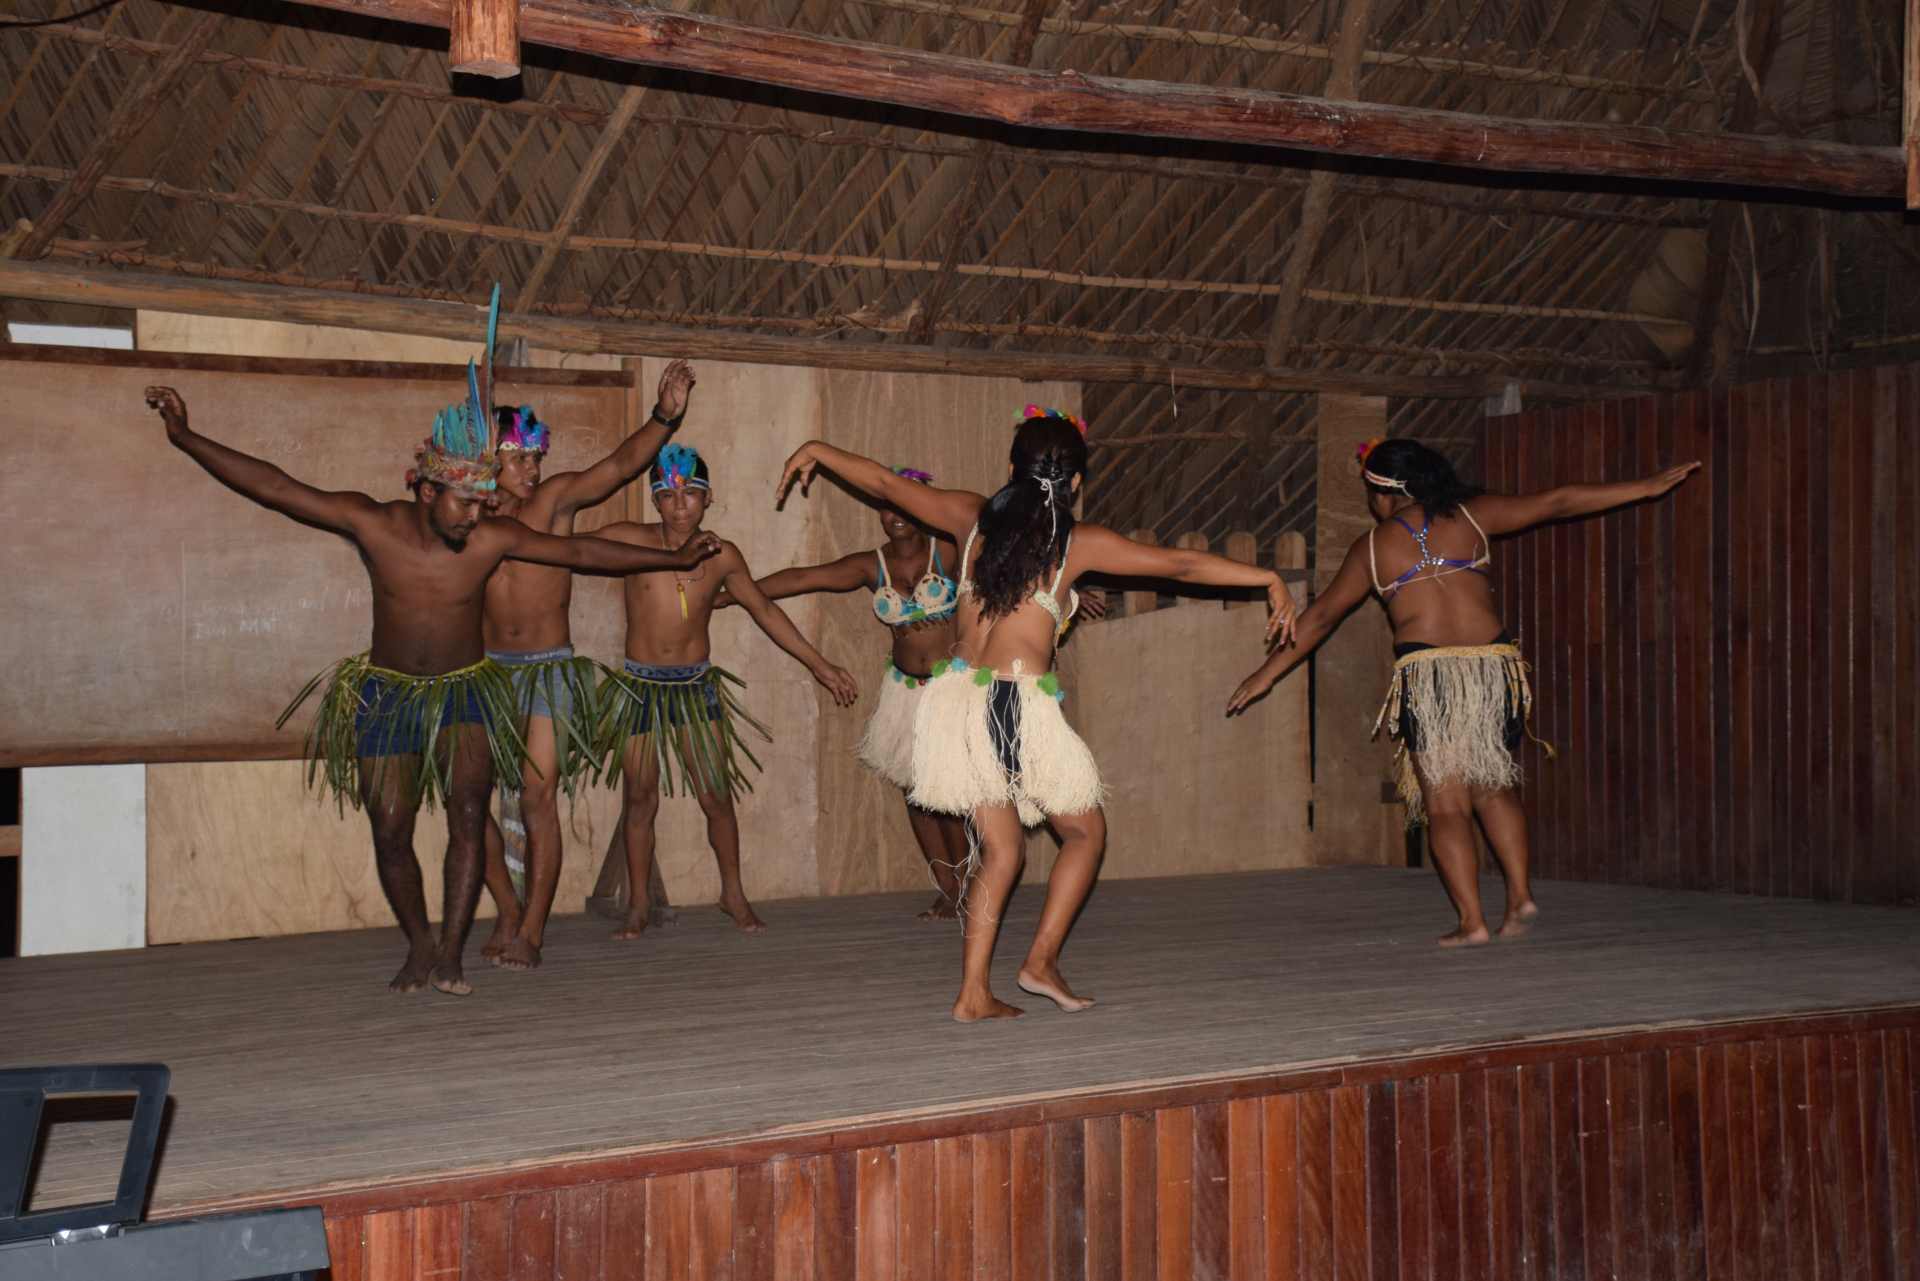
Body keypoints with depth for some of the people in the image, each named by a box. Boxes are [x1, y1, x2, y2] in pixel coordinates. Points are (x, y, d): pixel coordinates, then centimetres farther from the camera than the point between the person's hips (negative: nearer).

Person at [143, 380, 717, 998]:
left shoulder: (493, 539, -13)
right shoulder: (373, 524, -15)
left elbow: (583, 551, -4)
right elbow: (274, 487, -14)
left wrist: (675, 558, -1)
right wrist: (185, 436, -18)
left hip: (467, 691, 0)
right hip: (388, 693, 1)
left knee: (468, 816, -19)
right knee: (390, 834, 3)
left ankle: (450, 952, -14)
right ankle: (420, 945, 24)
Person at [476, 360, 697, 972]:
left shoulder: (553, 499, -2)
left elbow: (618, 467, -14)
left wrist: (663, 417, -31)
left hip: (549, 670, -3)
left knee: (538, 796, -8)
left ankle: (531, 932, -3)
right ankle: (509, 911, 18)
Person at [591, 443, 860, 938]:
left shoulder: (722, 556, -1)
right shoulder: (631, 540, -9)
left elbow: (764, 610, 12)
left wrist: (819, 665, 15)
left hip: (698, 687, 1)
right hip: (640, 687, -1)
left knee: (717, 798, 2)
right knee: (640, 800, 5)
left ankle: (733, 893, 20)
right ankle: (637, 907, 17)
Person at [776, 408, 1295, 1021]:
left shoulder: (973, 516, 8)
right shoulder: (1078, 543, -1)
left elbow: (886, 483, 18)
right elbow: (1181, 564, 2)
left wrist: (816, 450, 33)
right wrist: (1268, 579, 9)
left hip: (959, 701, 5)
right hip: (1021, 706, -5)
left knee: (1000, 848, 14)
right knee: (1085, 833, 16)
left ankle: (973, 993, 9)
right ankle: (1042, 960, 8)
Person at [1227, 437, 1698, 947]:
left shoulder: (1373, 546, 10)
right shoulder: (1471, 516, 11)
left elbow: (1321, 617, 15)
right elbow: (1558, 503, 13)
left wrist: (1266, 674, 25)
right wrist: (1648, 487, 21)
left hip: (1427, 673, -2)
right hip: (1493, 665, 2)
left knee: (1446, 805, 2)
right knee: (1494, 787, 18)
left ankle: (1472, 921, -4)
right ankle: (1520, 894, 5)